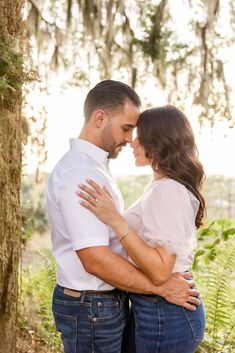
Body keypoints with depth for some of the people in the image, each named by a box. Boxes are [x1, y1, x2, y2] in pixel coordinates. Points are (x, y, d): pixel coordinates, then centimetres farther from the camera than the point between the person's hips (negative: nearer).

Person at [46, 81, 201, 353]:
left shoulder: (94, 167, 10)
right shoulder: (79, 172, -23)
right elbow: (95, 259, -28)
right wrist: (162, 288, -19)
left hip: (107, 301, 9)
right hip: (92, 309, -9)